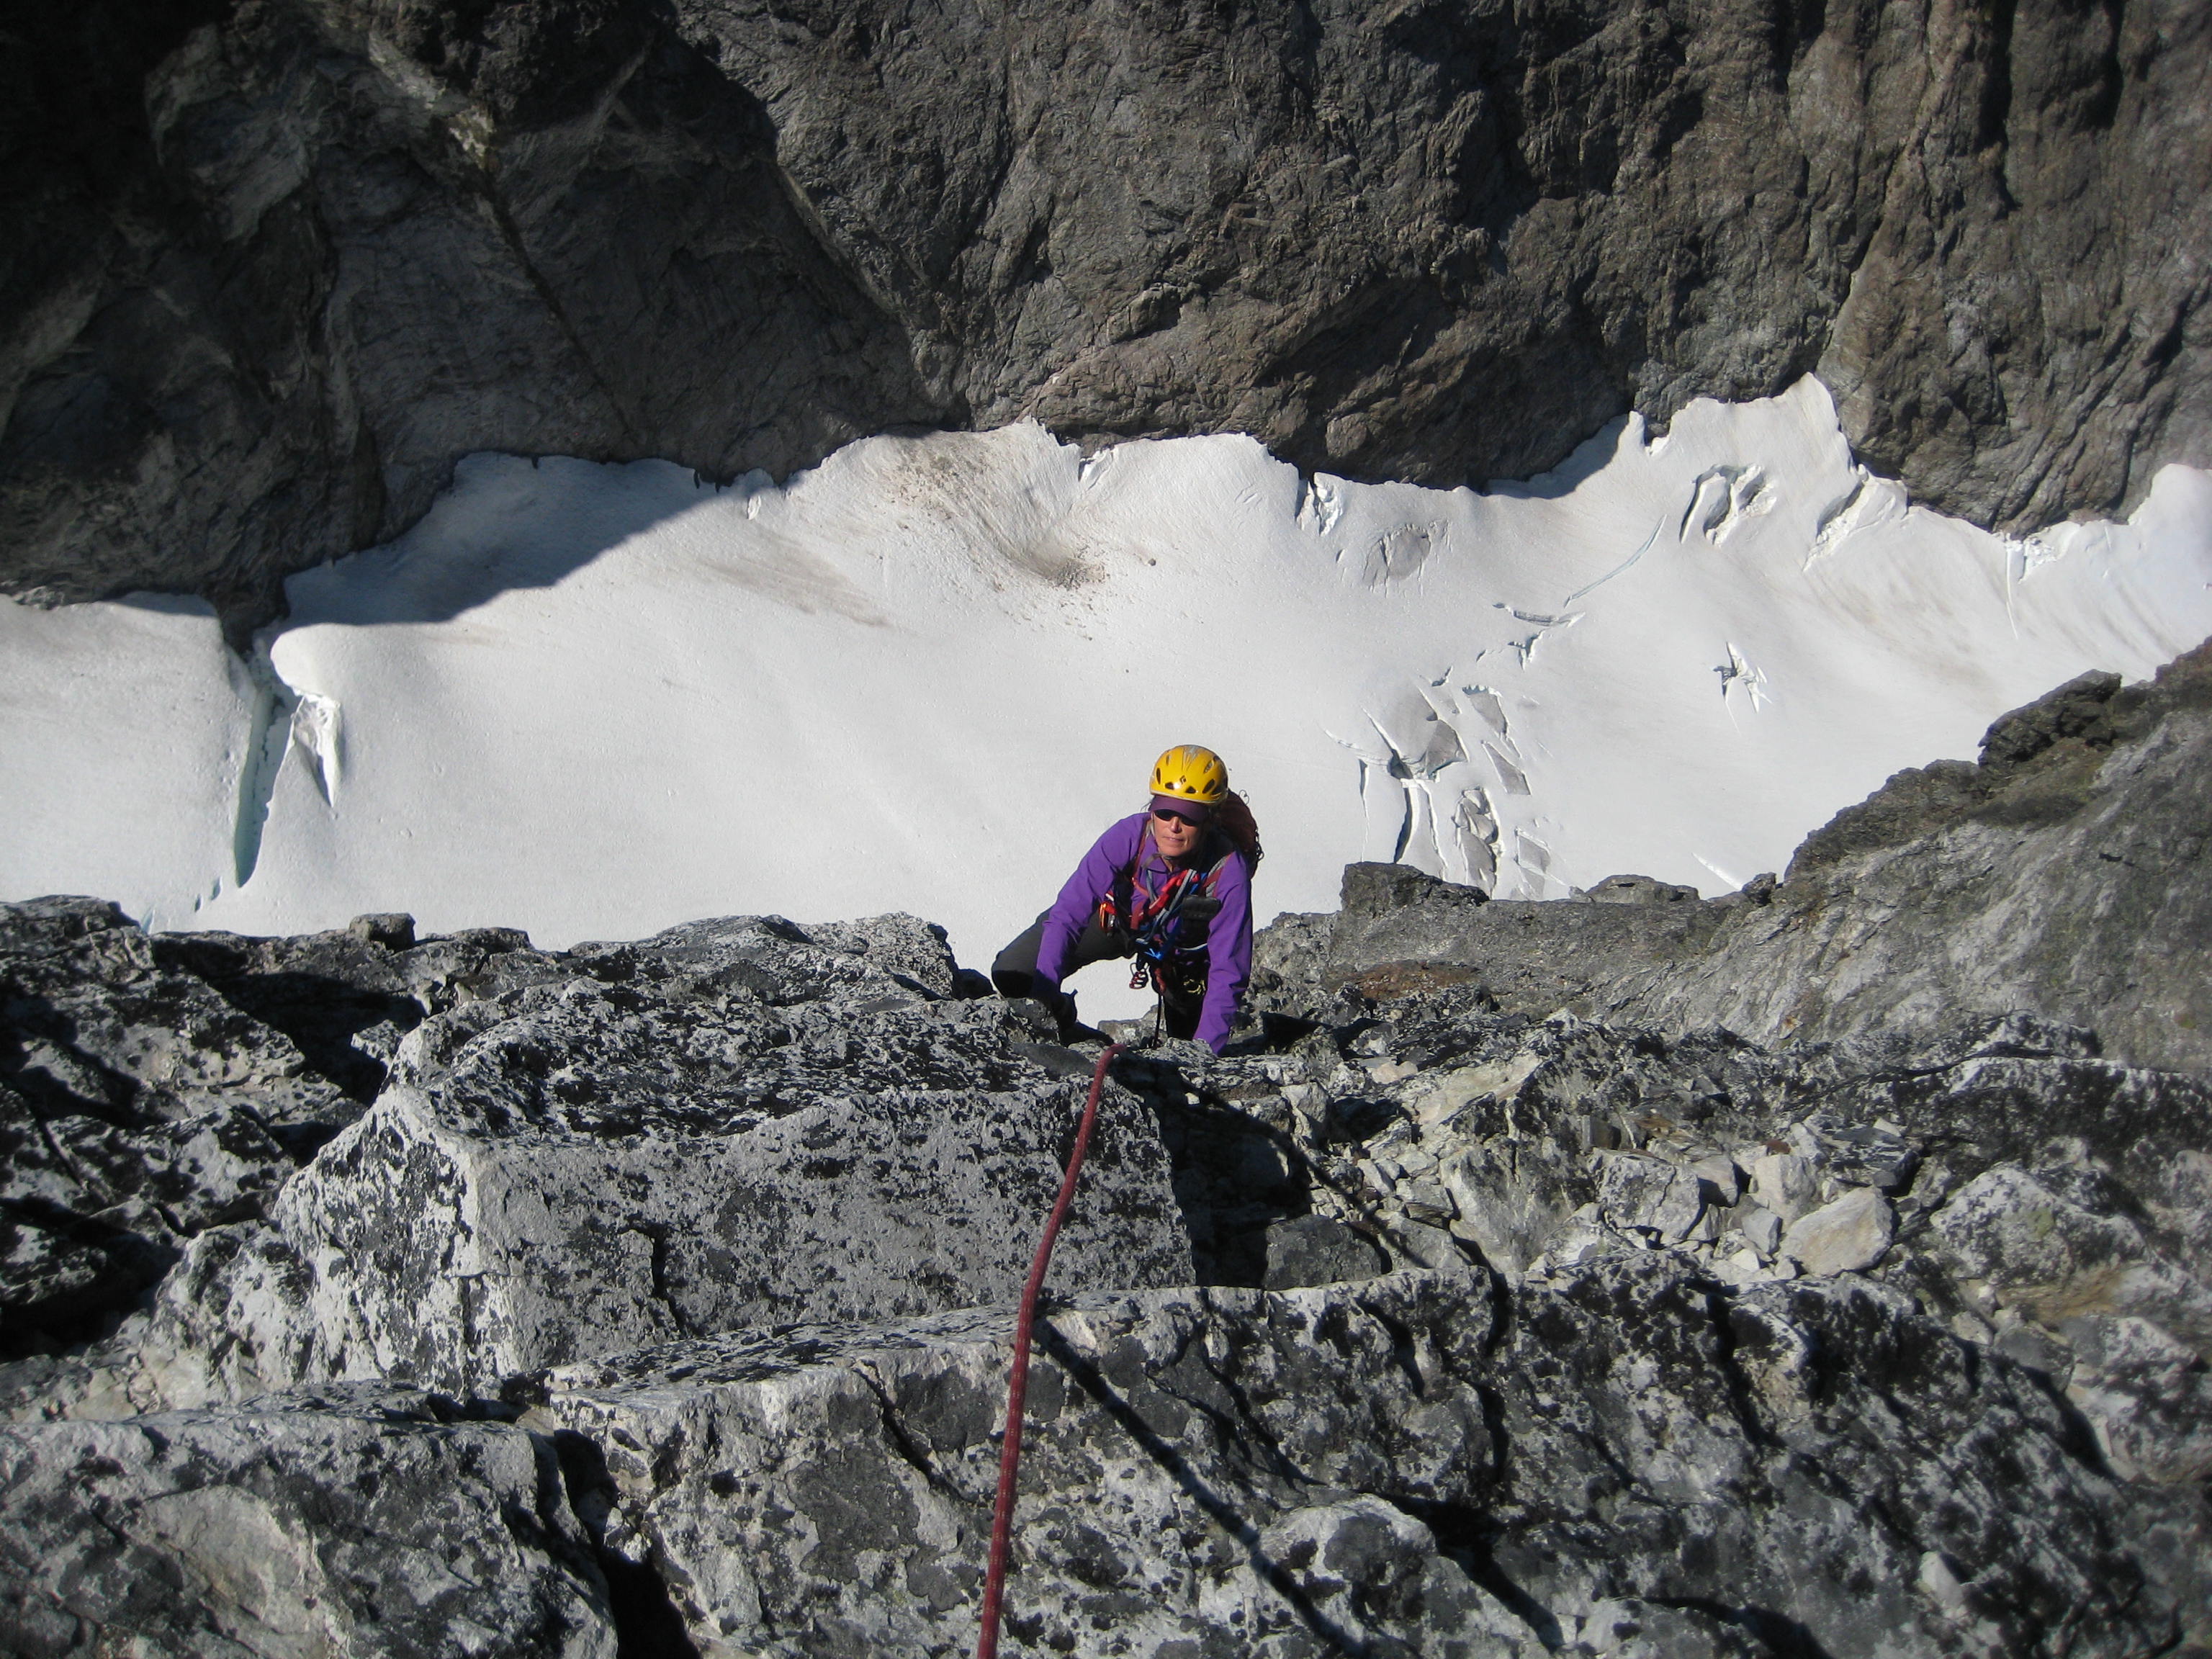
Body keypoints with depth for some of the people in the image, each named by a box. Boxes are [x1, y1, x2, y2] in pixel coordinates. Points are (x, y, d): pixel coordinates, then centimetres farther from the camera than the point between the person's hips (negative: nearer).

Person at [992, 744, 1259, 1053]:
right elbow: (1067, 915, -33)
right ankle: (1062, 1023, 19)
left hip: (1182, 955, 0)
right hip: (1117, 918, 1)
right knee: (1011, 975, -11)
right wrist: (1043, 994, -42)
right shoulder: (1130, 835, -36)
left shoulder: (1228, 872, -37)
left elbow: (1227, 972, -33)